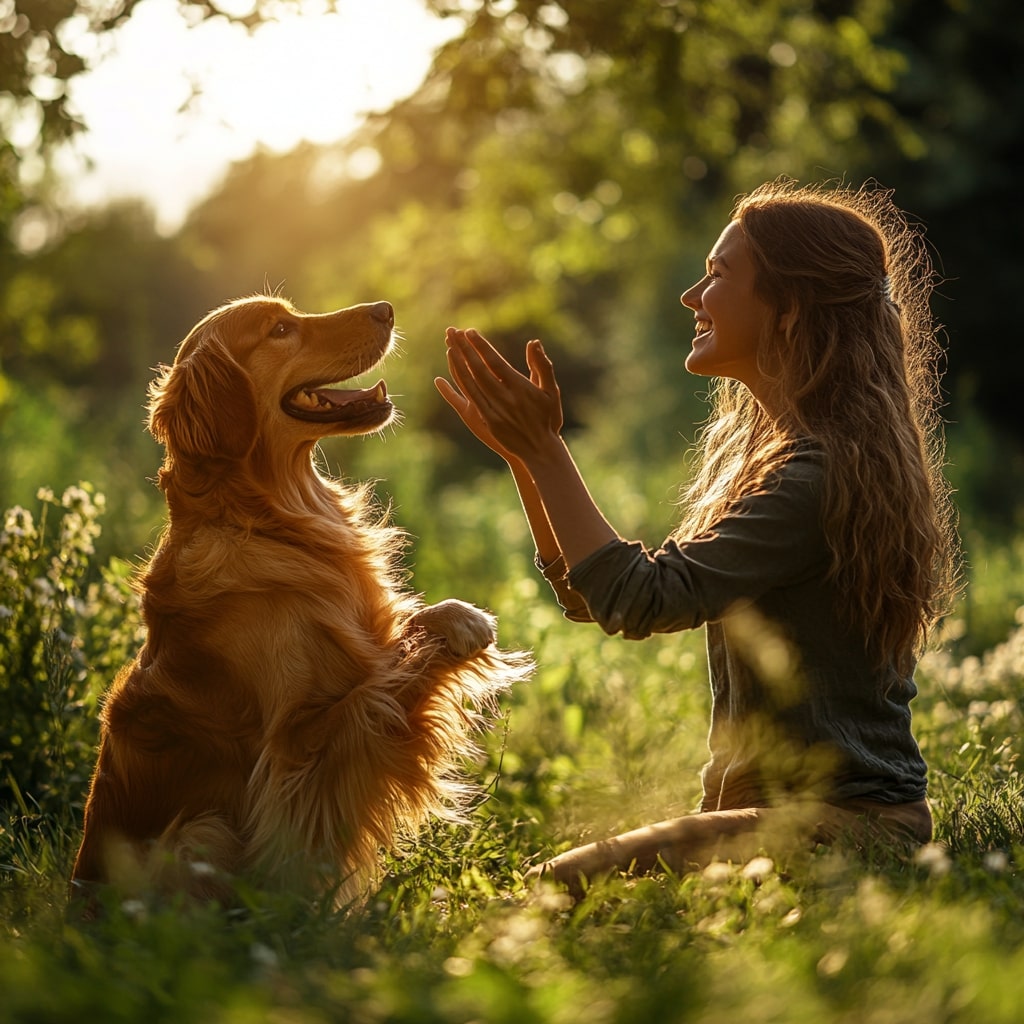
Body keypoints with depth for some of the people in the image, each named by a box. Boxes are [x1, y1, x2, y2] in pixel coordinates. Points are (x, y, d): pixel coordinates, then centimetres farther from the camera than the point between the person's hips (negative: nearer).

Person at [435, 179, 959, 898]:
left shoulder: (827, 474, -18)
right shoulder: (764, 453, 14)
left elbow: (636, 601, -21)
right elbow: (590, 595, 14)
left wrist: (544, 450, -13)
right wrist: (525, 453, 6)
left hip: (847, 824, -9)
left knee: (568, 887, -26)